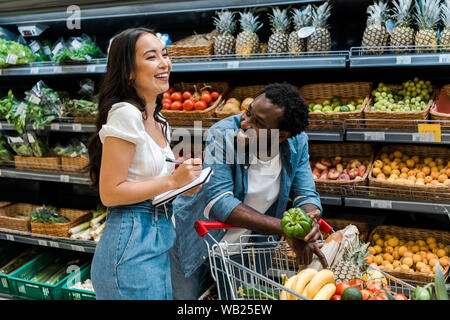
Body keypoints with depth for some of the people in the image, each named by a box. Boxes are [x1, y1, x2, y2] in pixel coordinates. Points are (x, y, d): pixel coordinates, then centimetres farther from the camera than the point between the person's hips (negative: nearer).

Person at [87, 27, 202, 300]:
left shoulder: (159, 122, 12)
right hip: (131, 242, -9)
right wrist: (172, 180, -16)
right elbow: (109, 193, -18)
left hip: (159, 239, 9)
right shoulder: (125, 114, -16)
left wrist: (184, 182, 2)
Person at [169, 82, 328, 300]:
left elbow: (306, 194, -9)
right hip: (194, 239, -3)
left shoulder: (297, 143, -14)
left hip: (243, 247, 4)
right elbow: (219, 201, -33)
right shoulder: (223, 134, -26)